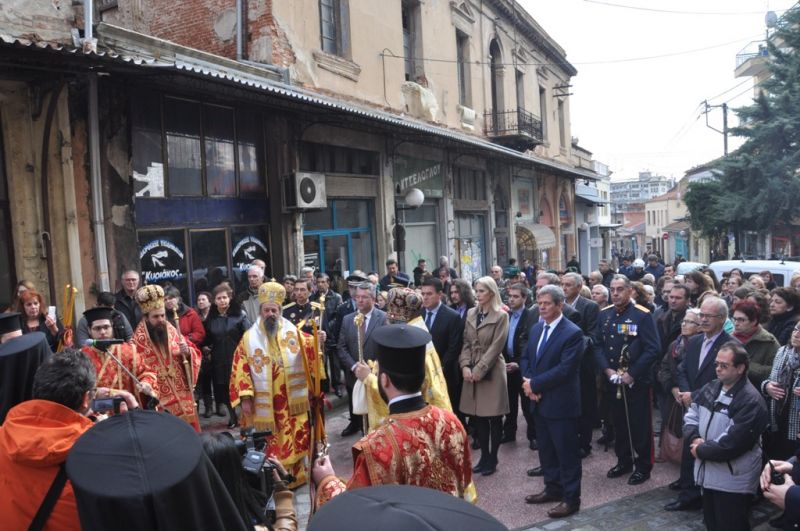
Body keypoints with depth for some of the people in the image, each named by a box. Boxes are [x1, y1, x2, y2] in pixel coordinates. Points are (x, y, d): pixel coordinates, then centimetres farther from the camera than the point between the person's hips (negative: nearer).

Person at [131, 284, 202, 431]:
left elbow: (194, 353, 9)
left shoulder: (171, 330, 5)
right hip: (159, 398, -4)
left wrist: (187, 352, -12)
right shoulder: (139, 339, -9)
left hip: (182, 393, 4)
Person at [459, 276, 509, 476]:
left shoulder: (501, 316, -7)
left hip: (491, 372, -5)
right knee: (478, 417, 10)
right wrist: (465, 366, -7)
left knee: (494, 418, 4)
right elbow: (466, 343, 7)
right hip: (472, 371, 5)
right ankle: (484, 456, 23)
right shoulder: (471, 313, 9)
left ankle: (492, 459, 17)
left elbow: (496, 347, -12)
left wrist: (479, 369, -15)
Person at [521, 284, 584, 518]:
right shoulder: (536, 328, 9)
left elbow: (564, 369, -22)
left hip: (561, 403, -7)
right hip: (539, 401, 8)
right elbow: (525, 358, 12)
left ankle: (571, 498, 18)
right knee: (546, 449, 18)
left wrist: (535, 384, -17)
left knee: (566, 452, 5)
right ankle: (553, 488, 34)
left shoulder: (573, 333, -16)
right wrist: (528, 383, -7)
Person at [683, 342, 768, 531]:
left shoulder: (751, 401, -20)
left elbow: (732, 444, -25)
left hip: (733, 481, -7)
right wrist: (694, 439, -10)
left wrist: (701, 450, -14)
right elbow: (690, 415, 8)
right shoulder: (710, 388, 5)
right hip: (709, 472, 7)